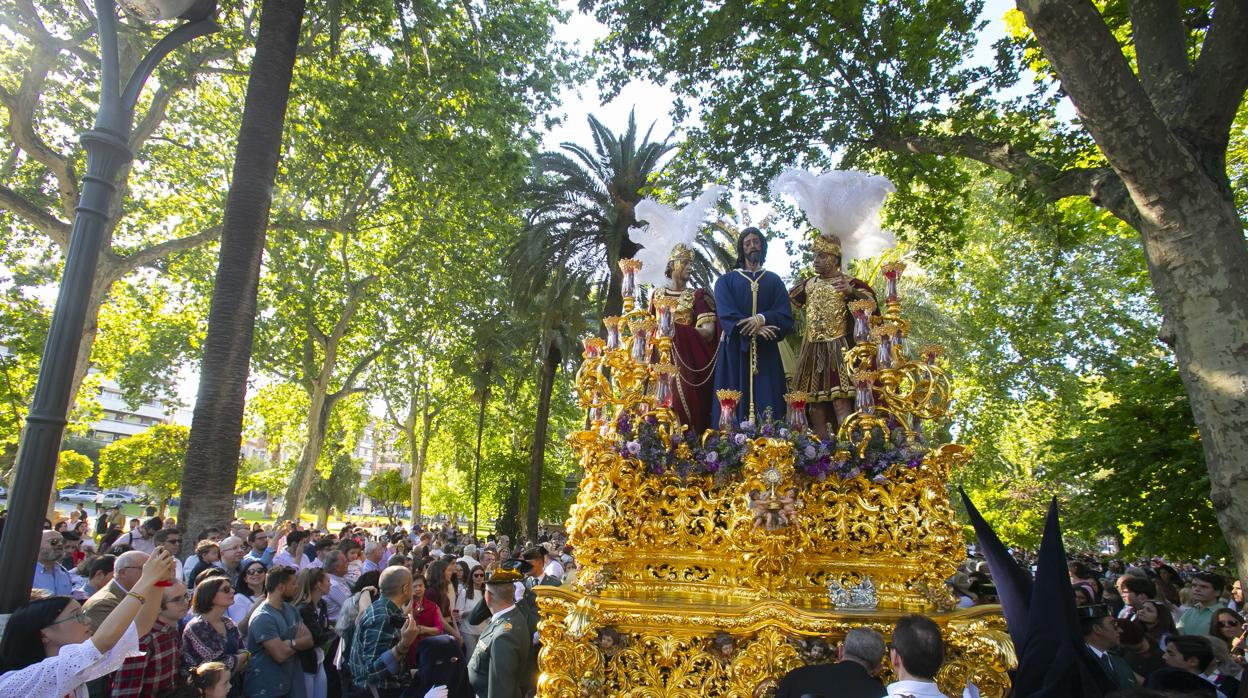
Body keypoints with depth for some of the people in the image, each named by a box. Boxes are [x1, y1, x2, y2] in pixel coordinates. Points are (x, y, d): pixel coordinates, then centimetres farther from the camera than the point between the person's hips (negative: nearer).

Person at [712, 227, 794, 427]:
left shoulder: (774, 281, 16)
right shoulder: (725, 281, 11)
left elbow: (786, 316, 2)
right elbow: (725, 314, -5)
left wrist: (762, 319, -17)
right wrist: (756, 329, -17)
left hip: (766, 353, 1)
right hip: (735, 352, -1)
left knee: (767, 403, -6)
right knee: (734, 406, -7)